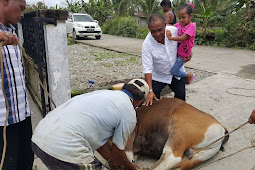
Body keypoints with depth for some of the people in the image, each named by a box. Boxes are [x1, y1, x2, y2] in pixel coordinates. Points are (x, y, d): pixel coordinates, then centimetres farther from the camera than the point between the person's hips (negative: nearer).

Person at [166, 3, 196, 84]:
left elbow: (183, 38, -27)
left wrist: (170, 38, -33)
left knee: (173, 72, -9)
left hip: (183, 54, -7)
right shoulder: (179, 24, 3)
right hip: (177, 50, 7)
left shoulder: (191, 26, -18)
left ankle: (189, 75, 13)